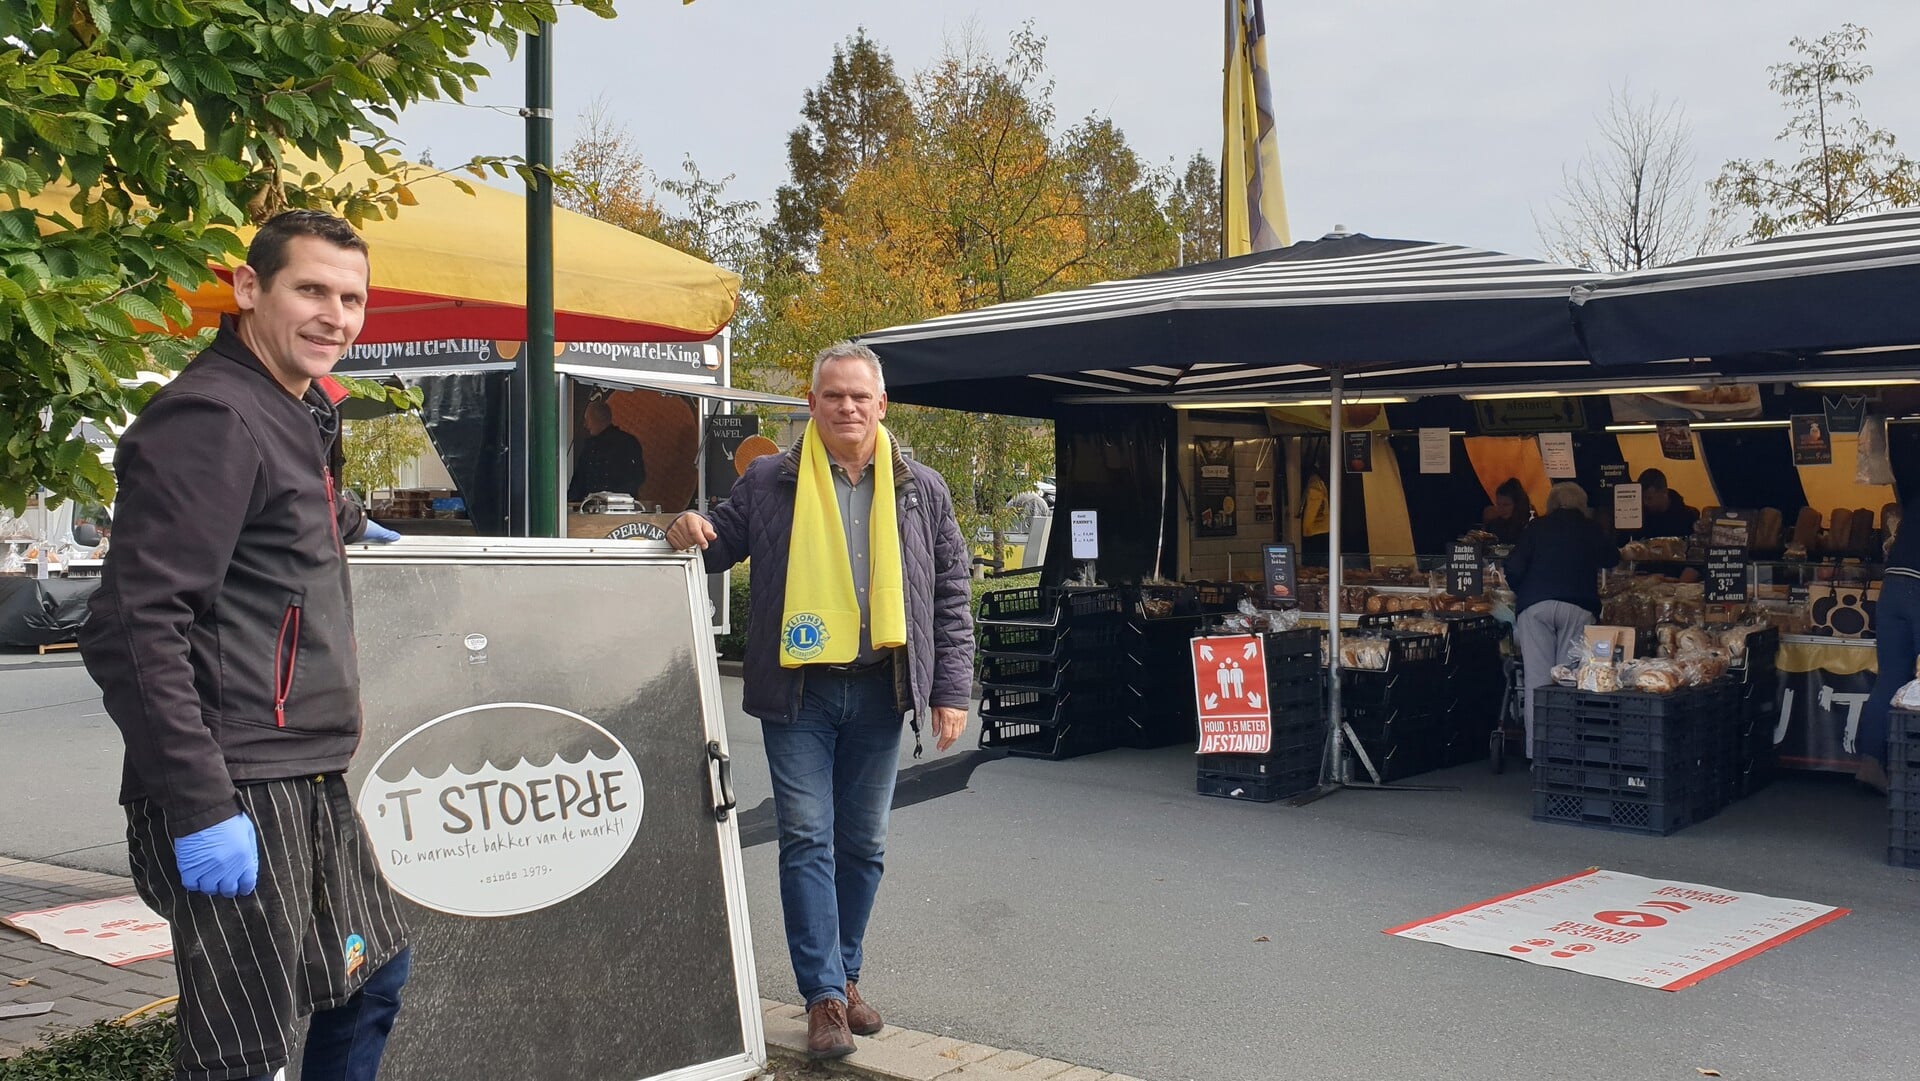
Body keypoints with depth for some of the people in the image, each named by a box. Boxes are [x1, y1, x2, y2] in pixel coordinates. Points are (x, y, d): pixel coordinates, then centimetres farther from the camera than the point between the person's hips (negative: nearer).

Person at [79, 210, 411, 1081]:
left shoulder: (295, 413, 14)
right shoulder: (210, 420, -16)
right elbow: (133, 627, -23)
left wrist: (342, 524, 34)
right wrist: (199, 806, -24)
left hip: (308, 785, 10)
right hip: (234, 797, -10)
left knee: (376, 971, 22)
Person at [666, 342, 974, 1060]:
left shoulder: (921, 490, 6)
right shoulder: (768, 482, 3)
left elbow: (951, 596, 8)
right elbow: (720, 546, 14)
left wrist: (950, 691, 2)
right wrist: (689, 532, -10)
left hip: (878, 691, 2)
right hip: (798, 689, -2)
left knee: (863, 842, 11)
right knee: (807, 838, -4)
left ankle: (845, 975, 26)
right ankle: (823, 995, 1)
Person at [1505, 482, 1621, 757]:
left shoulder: (1537, 527, 11)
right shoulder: (1591, 530, 14)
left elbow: (1514, 568, 3)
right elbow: (1613, 559, 29)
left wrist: (1521, 593, 19)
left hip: (1535, 607, 0)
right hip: (1578, 608, 0)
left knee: (1537, 679, -2)